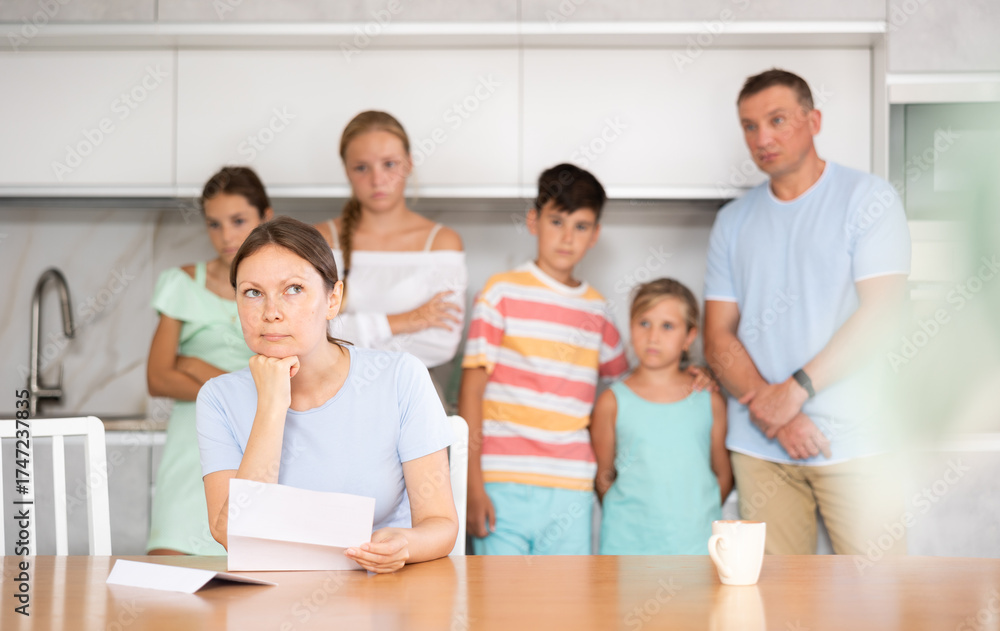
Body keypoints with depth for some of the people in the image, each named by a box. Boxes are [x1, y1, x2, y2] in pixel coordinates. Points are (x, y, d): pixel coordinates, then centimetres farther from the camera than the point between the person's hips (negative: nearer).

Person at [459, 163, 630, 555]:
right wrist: (473, 487, -8)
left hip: (572, 493, 4)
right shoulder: (502, 292, 1)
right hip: (505, 488, -3)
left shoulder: (597, 309, 13)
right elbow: (471, 392, -2)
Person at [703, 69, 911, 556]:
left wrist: (795, 389, -14)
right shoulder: (733, 222, 13)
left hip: (851, 441, -3)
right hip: (759, 445, 3)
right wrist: (773, 415, -8)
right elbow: (718, 337, 7)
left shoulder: (867, 198, 2)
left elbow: (880, 311, -8)